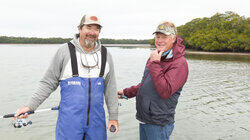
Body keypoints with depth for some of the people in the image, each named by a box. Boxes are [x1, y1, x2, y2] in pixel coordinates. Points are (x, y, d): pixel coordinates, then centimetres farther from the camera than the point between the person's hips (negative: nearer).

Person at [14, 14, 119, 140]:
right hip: (70, 121, -2)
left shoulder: (105, 55, 4)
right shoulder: (65, 51, -5)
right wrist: (30, 106, -7)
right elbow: (48, 83, 1)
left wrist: (113, 116, 8)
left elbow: (110, 88, 8)